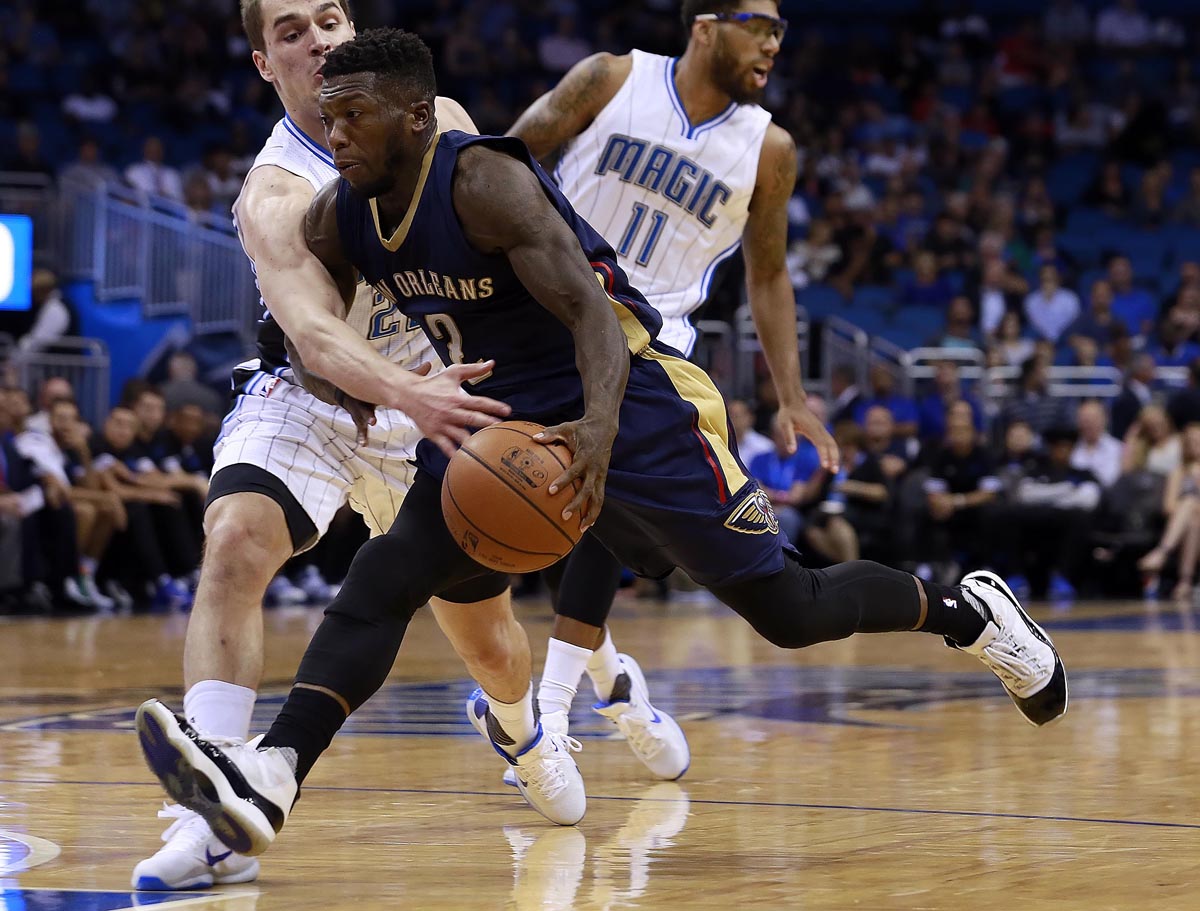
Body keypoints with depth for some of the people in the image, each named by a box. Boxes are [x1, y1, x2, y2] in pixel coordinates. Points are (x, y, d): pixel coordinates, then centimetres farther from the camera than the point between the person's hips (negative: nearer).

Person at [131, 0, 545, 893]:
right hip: (307, 400, -3)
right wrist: (411, 395, -58)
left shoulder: (435, 123, -10)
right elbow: (313, 334, -41)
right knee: (233, 545, -32)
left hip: (428, 399, 4)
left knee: (488, 635, 12)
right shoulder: (274, 195, -25)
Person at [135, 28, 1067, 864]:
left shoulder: (485, 180, -24)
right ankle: (268, 779, -28)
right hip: (502, 427, 6)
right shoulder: (337, 220, -2)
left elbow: (591, 312, -31)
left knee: (789, 609, -1)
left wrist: (601, 425, -47)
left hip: (633, 413, -6)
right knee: (383, 576, -15)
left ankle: (964, 610, 26)